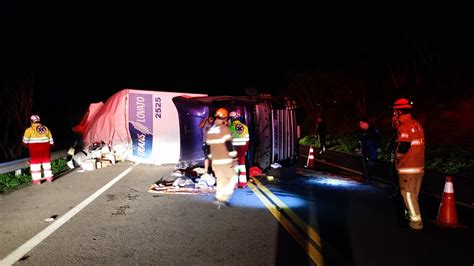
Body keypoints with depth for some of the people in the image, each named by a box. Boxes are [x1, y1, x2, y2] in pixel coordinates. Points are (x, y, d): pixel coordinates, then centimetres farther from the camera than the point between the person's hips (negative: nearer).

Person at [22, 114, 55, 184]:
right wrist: (52, 145, 25)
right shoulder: (46, 128, 7)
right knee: (46, 162, 13)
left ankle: (37, 180, 3)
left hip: (35, 150, -4)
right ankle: (49, 177, 17)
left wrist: (26, 145, 18)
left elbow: (25, 142, -2)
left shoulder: (29, 130, -6)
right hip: (45, 148, 4)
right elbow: (51, 140, 12)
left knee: (35, 163, 3)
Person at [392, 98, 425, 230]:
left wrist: (397, 158, -5)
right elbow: (418, 144, 13)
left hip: (407, 167, -8)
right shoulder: (417, 124, 8)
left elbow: (403, 147, -22)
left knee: (408, 194, 1)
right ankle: (411, 214, 35)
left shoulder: (404, 127, -18)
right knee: (414, 193, 20)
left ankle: (416, 221, 3)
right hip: (419, 166, 8)